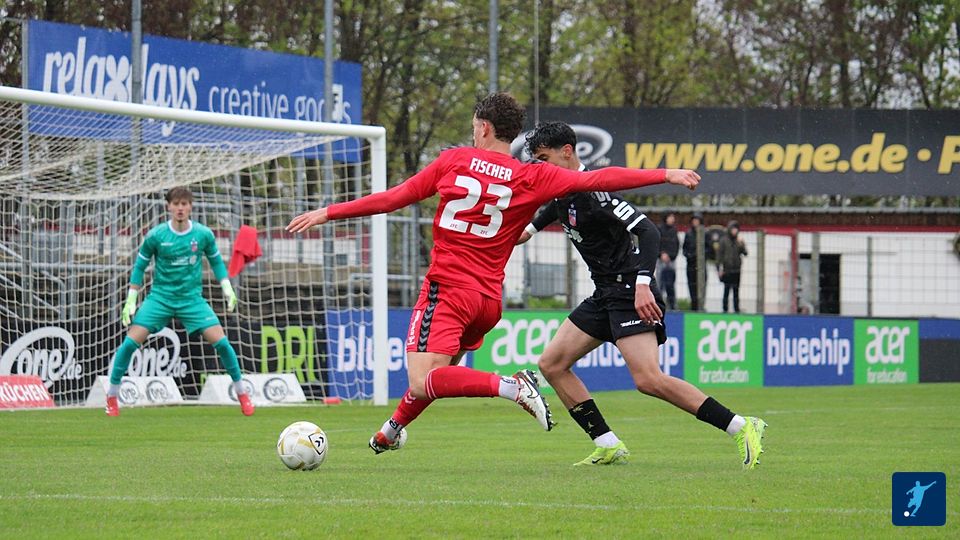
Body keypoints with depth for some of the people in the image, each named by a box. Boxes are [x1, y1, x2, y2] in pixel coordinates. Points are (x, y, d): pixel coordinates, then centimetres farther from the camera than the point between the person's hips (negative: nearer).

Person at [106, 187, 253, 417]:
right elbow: (140, 266, 2)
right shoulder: (156, 235, -9)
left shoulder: (203, 234, -6)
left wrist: (227, 288, 0)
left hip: (192, 298, 1)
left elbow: (216, 261, 11)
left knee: (220, 341, -12)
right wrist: (131, 301, 0)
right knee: (131, 342, -13)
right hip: (160, 296, 0)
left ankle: (242, 395, 5)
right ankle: (112, 397, 2)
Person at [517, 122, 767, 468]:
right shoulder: (562, 195, 13)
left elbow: (647, 230, -24)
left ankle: (742, 428, -16)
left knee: (648, 380, -21)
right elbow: (525, 232, 33)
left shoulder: (592, 190, -16)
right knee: (552, 364, 6)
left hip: (630, 292, -10)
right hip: (605, 295, 10)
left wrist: (643, 284, -32)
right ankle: (609, 447, 6)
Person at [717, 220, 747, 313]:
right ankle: (725, 309, 4)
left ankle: (736, 309, 10)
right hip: (727, 270, -3)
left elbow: (745, 253, 2)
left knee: (736, 291, 5)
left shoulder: (739, 240, 8)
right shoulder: (724, 240, 0)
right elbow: (719, 254, 0)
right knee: (726, 290, -2)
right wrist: (719, 268, -6)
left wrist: (741, 244, -13)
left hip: (736, 270, 3)